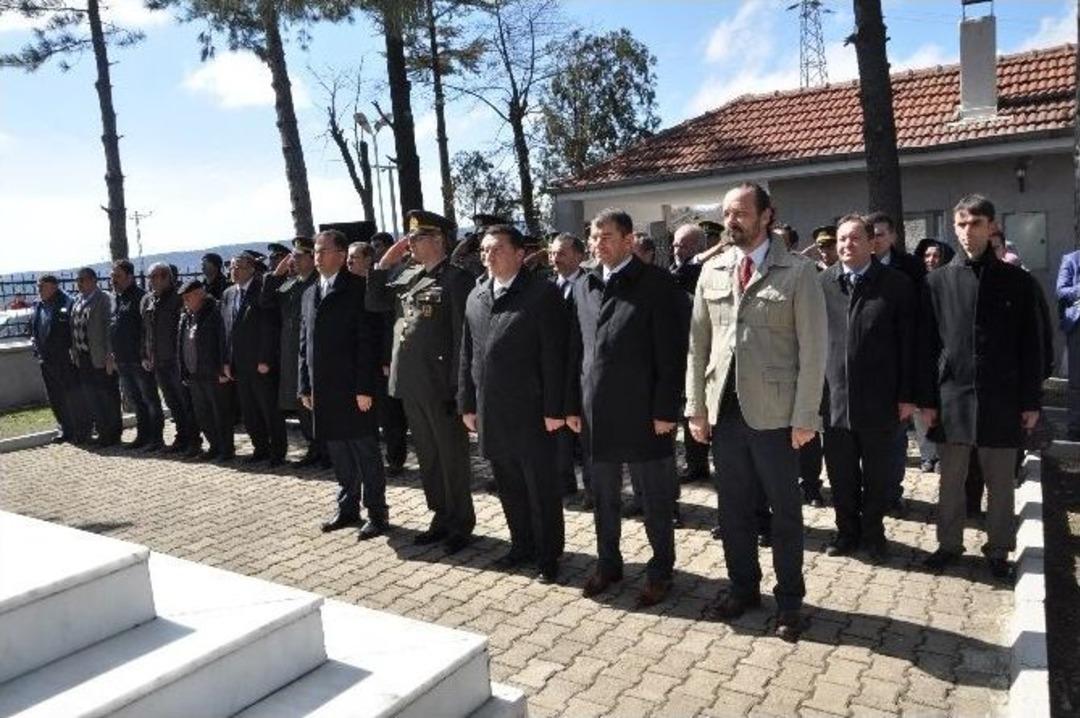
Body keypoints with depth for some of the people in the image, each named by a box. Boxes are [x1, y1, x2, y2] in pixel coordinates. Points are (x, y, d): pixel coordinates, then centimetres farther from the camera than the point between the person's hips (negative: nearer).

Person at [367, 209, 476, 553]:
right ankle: (442, 518, 31)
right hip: (410, 384, 7)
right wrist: (385, 263, 5)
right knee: (427, 457, 16)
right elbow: (374, 303, 13)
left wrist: (456, 386, -17)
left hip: (440, 385, -7)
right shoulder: (407, 276, 11)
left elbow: (462, 335, -15)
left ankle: (462, 525, 20)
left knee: (452, 457, 6)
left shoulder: (456, 279, -11)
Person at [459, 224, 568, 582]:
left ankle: (548, 554, 21)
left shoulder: (542, 293, -8)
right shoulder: (476, 297, 12)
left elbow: (553, 355, -12)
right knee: (508, 485, 16)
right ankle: (522, 544, 32)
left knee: (541, 487, 6)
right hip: (491, 412, 6)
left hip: (530, 411, -6)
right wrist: (468, 404, 11)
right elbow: (467, 354, 14)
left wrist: (554, 409, -15)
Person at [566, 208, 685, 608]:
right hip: (596, 413, 5)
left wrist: (665, 410, -14)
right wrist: (572, 405, 9)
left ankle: (660, 570, 26)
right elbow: (576, 351, 11)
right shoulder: (584, 287, 10)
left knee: (656, 499, 9)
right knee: (603, 497, 17)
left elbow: (671, 353, -11)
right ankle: (608, 564, 34)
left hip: (643, 412, -5)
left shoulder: (656, 284, -7)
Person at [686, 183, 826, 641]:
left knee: (785, 512, 9)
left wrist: (805, 416, -10)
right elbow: (698, 343, 9)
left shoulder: (798, 272, -4)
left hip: (774, 413, -4)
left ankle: (789, 600, 26)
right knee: (734, 509, 15)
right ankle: (743, 588, 33)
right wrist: (696, 406, 6)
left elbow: (813, 349, -7)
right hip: (723, 410, 4)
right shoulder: (711, 272, 8)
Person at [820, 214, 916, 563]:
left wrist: (907, 395, -4)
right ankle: (847, 531, 30)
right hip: (834, 397, 2)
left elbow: (908, 343, -2)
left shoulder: (896, 284, -3)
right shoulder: (821, 283, 1)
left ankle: (873, 532, 31)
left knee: (877, 474, 13)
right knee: (840, 473, 12)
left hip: (879, 399, -1)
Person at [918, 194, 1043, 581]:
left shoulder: (1016, 280, 1)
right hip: (952, 396, 1)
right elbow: (927, 346, 2)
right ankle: (949, 544, 26)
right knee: (951, 480, 11)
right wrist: (927, 399, -1)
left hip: (1001, 400, 0)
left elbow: (1030, 346, 2)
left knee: (1000, 483, 10)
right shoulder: (938, 281, 2)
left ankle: (998, 550, 26)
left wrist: (1031, 401, -1)